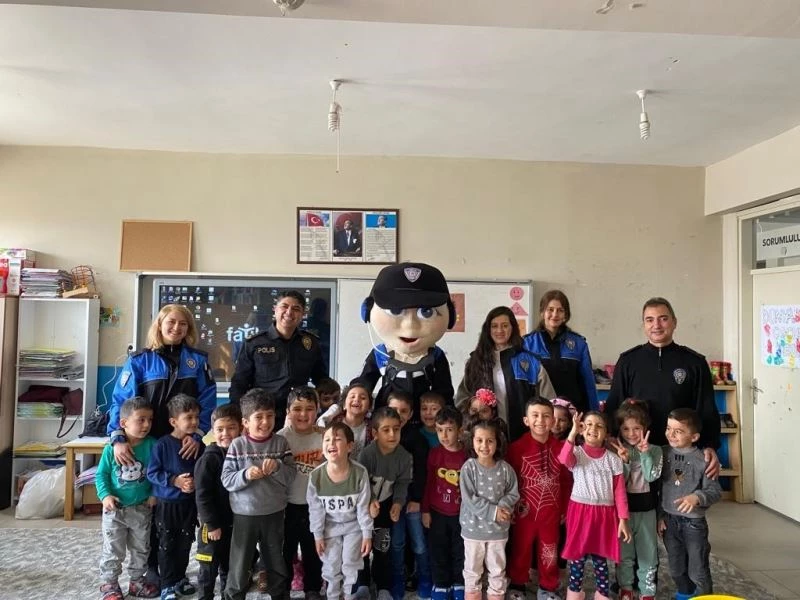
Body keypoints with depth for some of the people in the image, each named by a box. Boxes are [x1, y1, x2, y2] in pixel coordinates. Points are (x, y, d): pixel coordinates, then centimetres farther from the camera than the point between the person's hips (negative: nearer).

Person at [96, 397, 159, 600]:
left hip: (142, 509, 2)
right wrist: (105, 495, -15)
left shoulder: (151, 445, -9)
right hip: (115, 509, -2)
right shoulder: (111, 448, -13)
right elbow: (101, 474, -4)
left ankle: (137, 580, 34)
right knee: (112, 551, 9)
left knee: (141, 549, 16)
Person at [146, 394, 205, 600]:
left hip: (189, 502, 4)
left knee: (185, 544, 16)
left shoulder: (198, 444, -2)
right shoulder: (163, 444, -15)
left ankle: (180, 578, 33)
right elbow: (152, 472, -14)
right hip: (167, 503, -4)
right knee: (167, 545, 8)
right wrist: (174, 480, -22)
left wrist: (196, 482, -16)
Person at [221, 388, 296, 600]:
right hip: (244, 514, -2)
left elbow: (291, 476, -6)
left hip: (274, 513, 2)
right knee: (240, 563, 10)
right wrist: (245, 475, -27)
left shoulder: (281, 442, -5)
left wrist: (277, 467, -24)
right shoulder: (237, 445, -10)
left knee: (277, 562, 20)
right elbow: (226, 480, -10)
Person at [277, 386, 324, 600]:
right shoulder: (282, 437, -12)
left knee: (314, 550, 17)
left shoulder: (323, 437, -5)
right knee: (285, 551, 13)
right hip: (288, 505, -2)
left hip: (315, 505, 2)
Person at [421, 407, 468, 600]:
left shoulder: (467, 454, -11)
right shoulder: (434, 453, -9)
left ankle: (459, 584, 34)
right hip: (437, 512, 1)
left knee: (460, 552, 15)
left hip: (461, 513, -1)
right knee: (438, 552, 13)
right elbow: (428, 482, -2)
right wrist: (425, 510, 0)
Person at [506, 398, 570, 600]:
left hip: (551, 512, 2)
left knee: (549, 552, 17)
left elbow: (565, 481, 3)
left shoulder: (560, 448, -5)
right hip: (525, 511, -2)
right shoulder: (517, 447, -15)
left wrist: (564, 509, 6)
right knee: (521, 551, 15)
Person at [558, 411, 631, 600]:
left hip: (605, 514, 1)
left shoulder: (613, 459, 2)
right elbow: (564, 459, -29)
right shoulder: (577, 453, -4)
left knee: (600, 557, 10)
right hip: (580, 511, -1)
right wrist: (573, 432, -34)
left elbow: (619, 491, 2)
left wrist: (623, 520, -3)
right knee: (578, 555, 7)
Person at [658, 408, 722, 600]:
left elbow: (715, 491, -13)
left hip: (694, 522, -4)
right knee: (676, 570, 19)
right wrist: (660, 516, 2)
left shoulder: (702, 459, -14)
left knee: (698, 572, 7)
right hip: (669, 520, 4)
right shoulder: (663, 454, -3)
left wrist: (697, 497, -32)